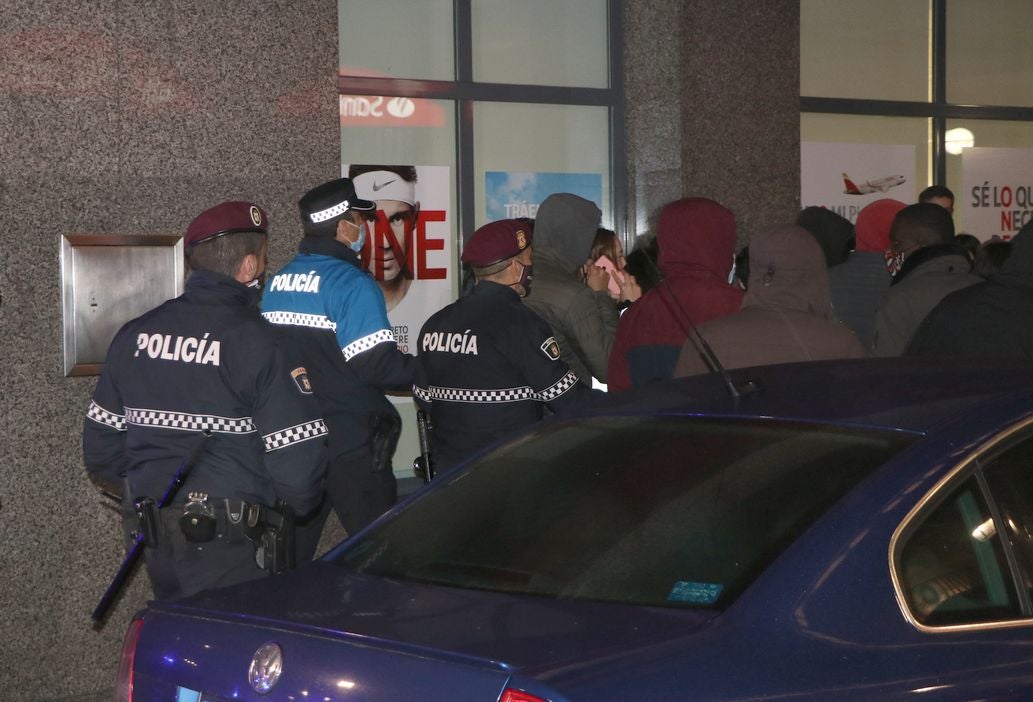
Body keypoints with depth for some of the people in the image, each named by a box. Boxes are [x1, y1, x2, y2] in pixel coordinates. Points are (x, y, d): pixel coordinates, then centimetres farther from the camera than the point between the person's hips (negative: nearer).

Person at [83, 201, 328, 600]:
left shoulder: (133, 336, 5)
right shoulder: (258, 342, -14)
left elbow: (100, 446, 11)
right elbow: (297, 457, -15)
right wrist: (299, 503, 7)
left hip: (152, 535, 6)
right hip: (230, 546, -6)